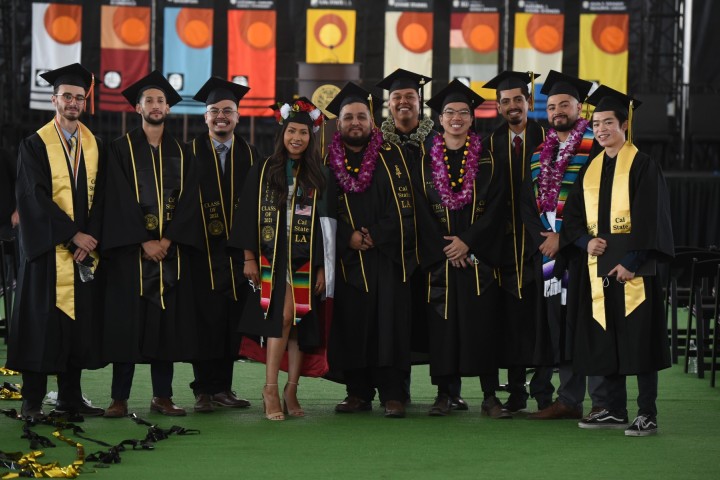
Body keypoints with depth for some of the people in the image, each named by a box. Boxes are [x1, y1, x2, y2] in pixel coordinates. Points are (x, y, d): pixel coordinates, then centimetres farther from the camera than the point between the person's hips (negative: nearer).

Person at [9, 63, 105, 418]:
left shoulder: (95, 146, 10)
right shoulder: (35, 146, -2)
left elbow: (99, 198, 6)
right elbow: (34, 198, -11)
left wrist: (91, 238, -9)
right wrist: (73, 234, -16)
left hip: (85, 249, 4)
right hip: (47, 248, -4)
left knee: (79, 322, 5)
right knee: (41, 322, -3)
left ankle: (70, 397, 12)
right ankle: (32, 399, 4)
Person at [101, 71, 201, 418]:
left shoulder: (179, 152, 13)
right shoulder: (122, 148, 3)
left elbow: (188, 200, 4)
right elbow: (120, 200, -6)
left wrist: (168, 239, -10)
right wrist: (145, 241, -14)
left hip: (171, 248, 3)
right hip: (130, 249, -3)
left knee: (168, 321, 3)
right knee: (127, 321, -4)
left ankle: (162, 396, 9)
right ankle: (119, 398, 0)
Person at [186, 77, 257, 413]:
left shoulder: (249, 155, 11)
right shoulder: (192, 152, 3)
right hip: (203, 250, -3)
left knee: (232, 320, 4)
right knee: (206, 319, -4)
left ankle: (223, 387, 13)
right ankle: (204, 390, 2)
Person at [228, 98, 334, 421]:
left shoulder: (319, 176, 7)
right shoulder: (264, 171, 4)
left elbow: (326, 222, 5)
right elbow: (249, 215, 3)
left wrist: (322, 268, 0)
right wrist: (249, 258, -3)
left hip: (304, 259, 2)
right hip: (271, 257, -2)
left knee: (299, 322, 1)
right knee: (283, 317, -15)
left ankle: (290, 391, 8)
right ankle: (271, 390, -13)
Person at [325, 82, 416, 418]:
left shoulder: (390, 155, 3)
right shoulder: (330, 161, 8)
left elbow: (404, 206, -2)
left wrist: (375, 236, -12)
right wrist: (348, 237, -9)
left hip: (388, 255, -2)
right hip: (348, 256, 2)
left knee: (389, 322, -6)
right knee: (351, 324, 1)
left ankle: (392, 394, -3)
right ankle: (358, 392, 9)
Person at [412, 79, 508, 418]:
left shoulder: (488, 162, 6)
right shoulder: (426, 163, 8)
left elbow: (495, 207, -1)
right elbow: (421, 211, 3)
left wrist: (468, 241, -13)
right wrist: (445, 248, -8)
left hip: (478, 255, -1)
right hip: (439, 256, 1)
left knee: (482, 323, -3)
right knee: (442, 323, -1)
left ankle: (490, 396, 0)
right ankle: (444, 394, 5)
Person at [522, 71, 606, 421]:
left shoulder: (595, 147, -4)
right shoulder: (540, 152, 16)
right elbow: (528, 202, 14)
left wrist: (564, 236, -14)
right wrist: (543, 237, -3)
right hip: (549, 249, 6)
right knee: (560, 325, 7)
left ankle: (602, 401, -3)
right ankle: (569, 400, 12)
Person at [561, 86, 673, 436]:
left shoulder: (642, 166, -4)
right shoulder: (591, 169, 14)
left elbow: (649, 219, -10)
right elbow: (573, 213, 14)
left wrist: (631, 261, -17)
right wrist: (585, 240, -6)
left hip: (632, 268, -6)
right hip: (598, 267, 6)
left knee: (639, 340, -6)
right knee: (605, 342, 8)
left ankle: (647, 414, -1)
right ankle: (615, 410, 17)